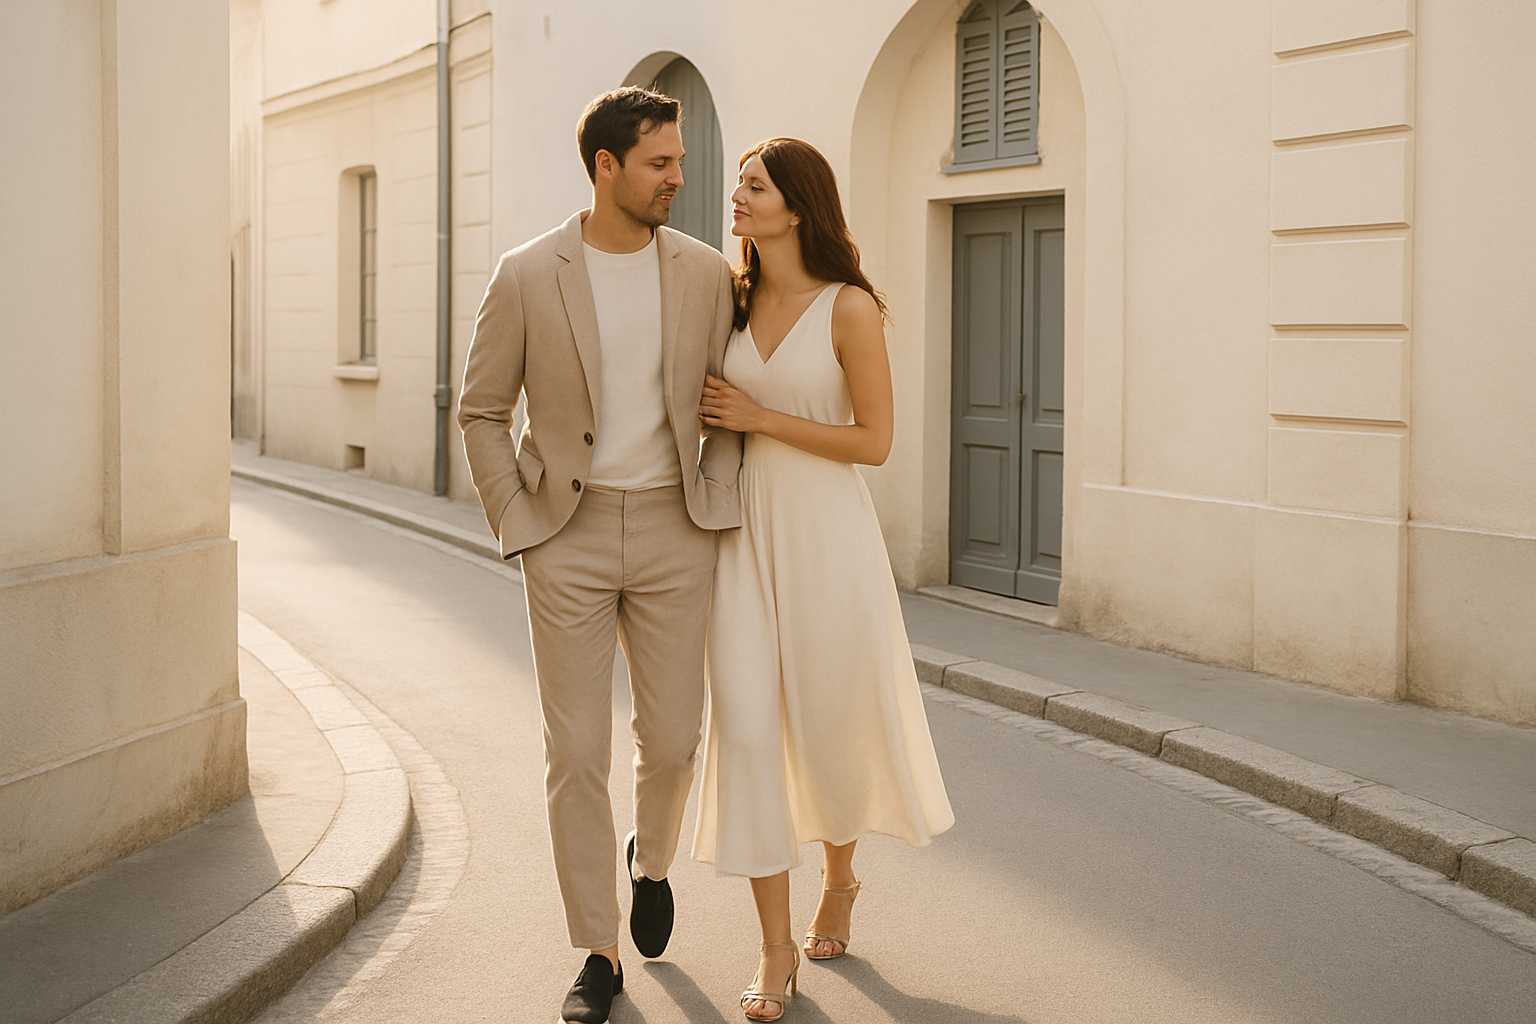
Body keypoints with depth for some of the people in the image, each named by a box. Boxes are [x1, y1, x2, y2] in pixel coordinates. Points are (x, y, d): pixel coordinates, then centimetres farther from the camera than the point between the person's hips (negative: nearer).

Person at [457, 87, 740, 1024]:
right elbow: (482, 412, 3)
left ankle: (653, 861, 41)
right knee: (577, 754, 1)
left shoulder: (706, 274, 0)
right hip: (568, 535, -1)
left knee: (672, 741, 6)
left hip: (672, 533, 2)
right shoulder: (527, 277, -6)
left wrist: (712, 507, 0)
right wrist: (518, 525, -3)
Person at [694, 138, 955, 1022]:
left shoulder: (851, 308, -10)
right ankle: (777, 950, 5)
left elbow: (874, 442, -12)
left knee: (831, 724, 10)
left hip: (828, 533, -4)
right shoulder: (739, 302, 7)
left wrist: (759, 418, -13)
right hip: (747, 529, 4)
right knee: (746, 725, -4)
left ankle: (840, 874, 41)